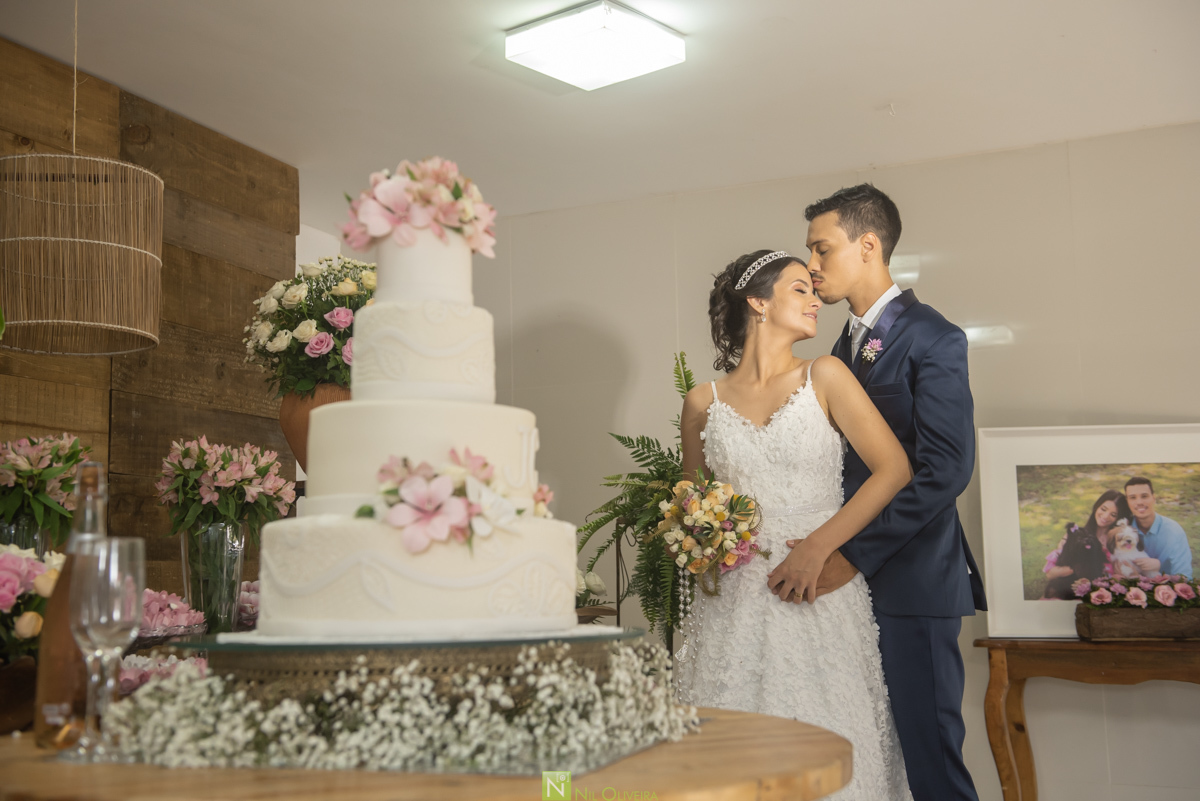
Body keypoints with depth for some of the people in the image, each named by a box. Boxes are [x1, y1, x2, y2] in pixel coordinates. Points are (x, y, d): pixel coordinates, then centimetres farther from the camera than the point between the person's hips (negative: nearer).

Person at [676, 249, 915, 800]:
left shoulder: (824, 377, 2)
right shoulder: (704, 403, 6)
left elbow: (894, 469, -4)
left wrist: (817, 548, -10)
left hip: (819, 596, -1)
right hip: (734, 605, 1)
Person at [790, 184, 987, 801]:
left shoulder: (933, 339, -8)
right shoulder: (844, 345, 17)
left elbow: (945, 470, -17)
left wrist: (853, 554, -19)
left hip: (912, 581, -7)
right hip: (854, 576, 7)